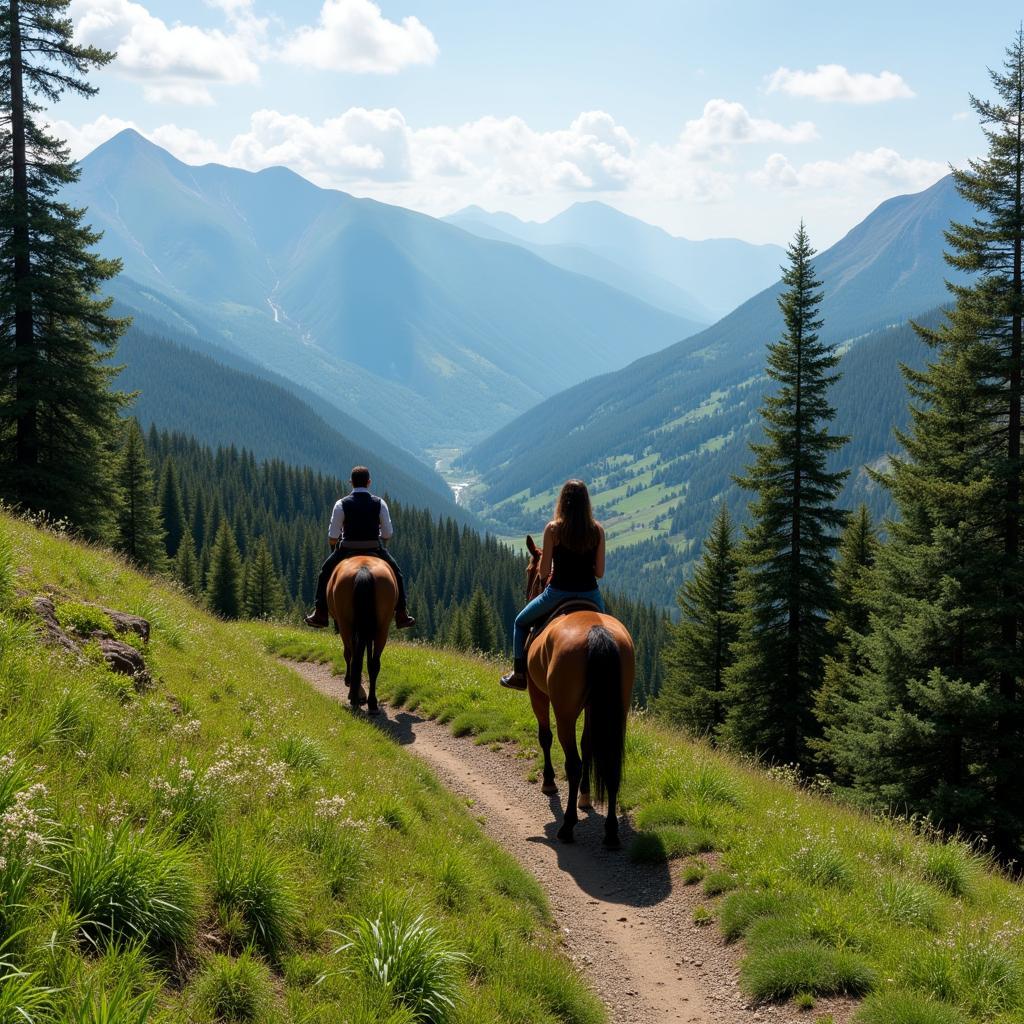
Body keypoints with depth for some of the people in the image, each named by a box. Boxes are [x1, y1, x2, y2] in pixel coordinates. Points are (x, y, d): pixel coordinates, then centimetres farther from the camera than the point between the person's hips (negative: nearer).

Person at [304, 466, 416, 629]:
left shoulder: (341, 504, -10)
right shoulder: (379, 503, -7)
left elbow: (332, 537, -10)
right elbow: (388, 534, -5)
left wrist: (333, 546, 13)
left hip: (347, 549, -1)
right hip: (375, 550, 1)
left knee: (325, 571, 25)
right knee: (396, 572, 26)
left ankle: (320, 614, 23)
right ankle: (401, 614, 23)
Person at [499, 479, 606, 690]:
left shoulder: (553, 529, -11)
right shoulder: (597, 530, -4)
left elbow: (543, 572, -7)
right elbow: (600, 572, -1)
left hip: (558, 592, -2)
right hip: (590, 594, 2)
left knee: (521, 623, 24)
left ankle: (519, 674, 19)